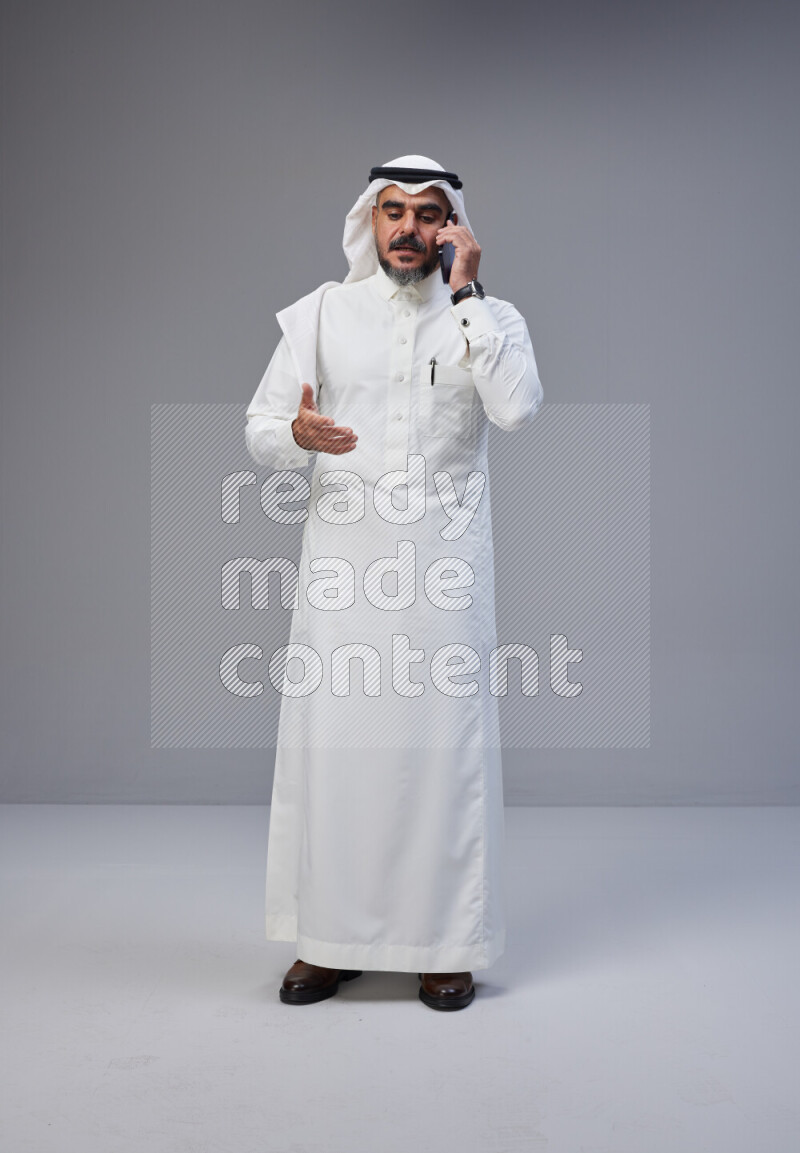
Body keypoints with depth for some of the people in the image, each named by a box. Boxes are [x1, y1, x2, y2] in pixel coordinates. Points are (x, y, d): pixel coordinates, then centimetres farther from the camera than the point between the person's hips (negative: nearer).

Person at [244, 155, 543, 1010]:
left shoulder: (488, 318, 6)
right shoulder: (322, 312, 8)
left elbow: (518, 408, -14)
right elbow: (259, 426, 4)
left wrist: (464, 294, -10)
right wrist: (296, 434, -20)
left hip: (444, 563, -1)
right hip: (342, 562, 1)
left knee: (444, 740, 0)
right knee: (329, 739, 1)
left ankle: (445, 942, 13)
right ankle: (328, 937, 15)